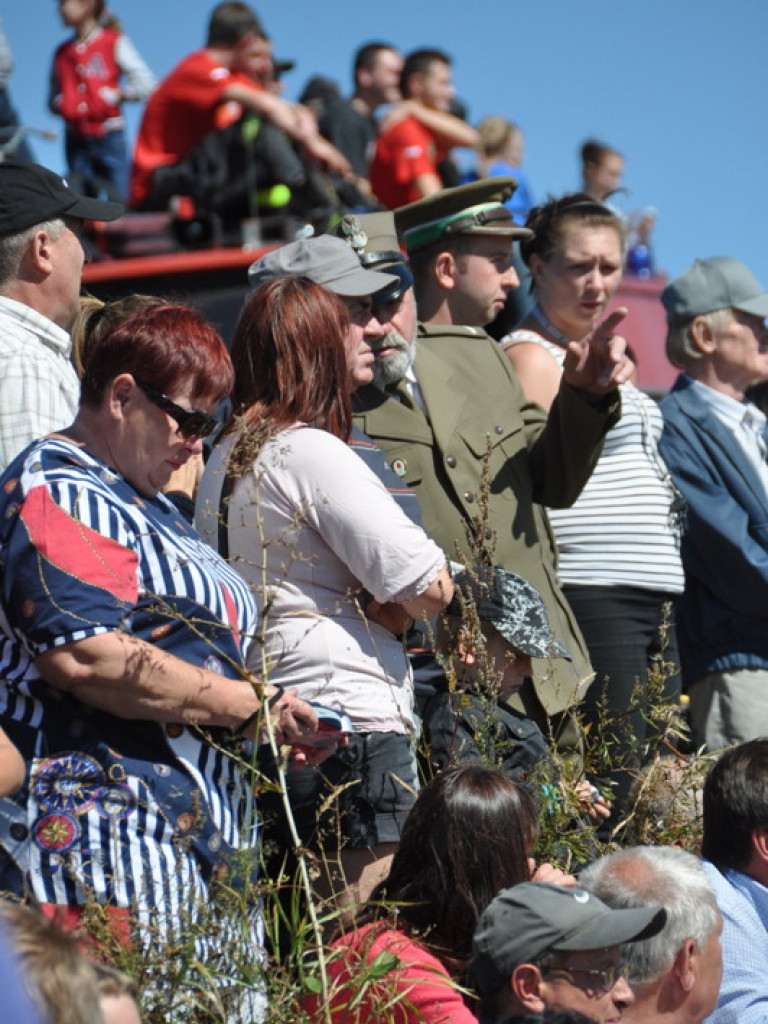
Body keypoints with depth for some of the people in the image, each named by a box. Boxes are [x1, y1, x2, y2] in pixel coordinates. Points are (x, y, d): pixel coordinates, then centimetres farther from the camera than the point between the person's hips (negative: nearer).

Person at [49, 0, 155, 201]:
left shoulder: (114, 43, 0)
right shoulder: (62, 52, 12)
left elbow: (146, 84, -4)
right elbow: (53, 97, 20)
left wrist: (118, 95, -13)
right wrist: (58, 104, -1)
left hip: (108, 138, -4)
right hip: (75, 138, 4)